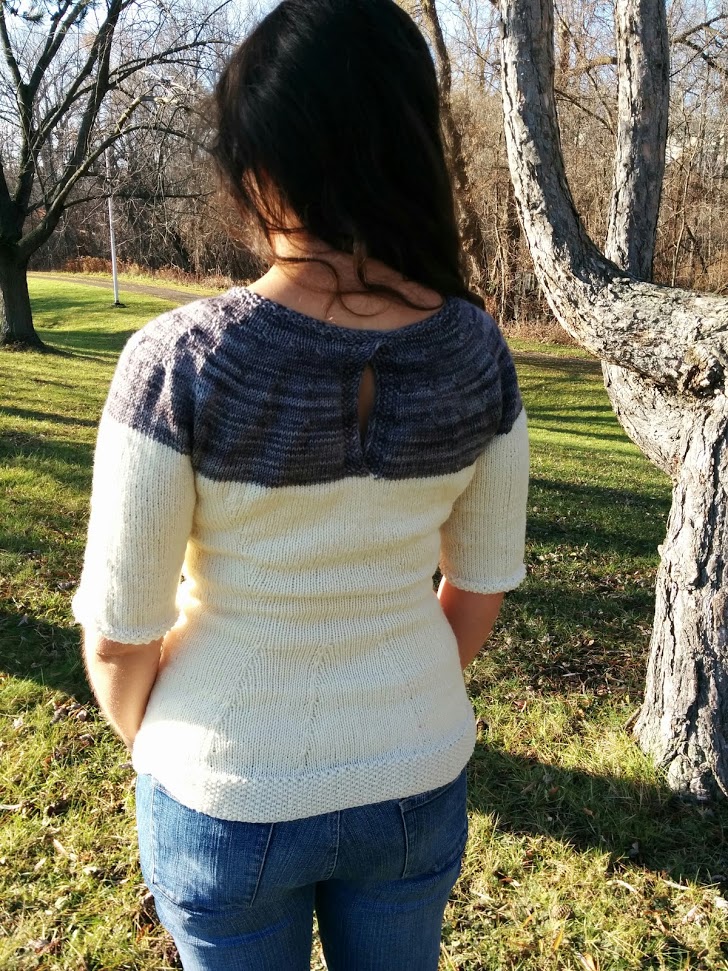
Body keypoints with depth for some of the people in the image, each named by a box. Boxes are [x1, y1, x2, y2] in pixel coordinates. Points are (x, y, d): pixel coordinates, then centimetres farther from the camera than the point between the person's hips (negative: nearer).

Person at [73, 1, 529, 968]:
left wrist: (152, 743, 5)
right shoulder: (476, 353, -14)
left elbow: (118, 634, -17)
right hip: (416, 780, 3)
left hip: (231, 797, -2)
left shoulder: (181, 361, -26)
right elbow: (480, 586, -3)